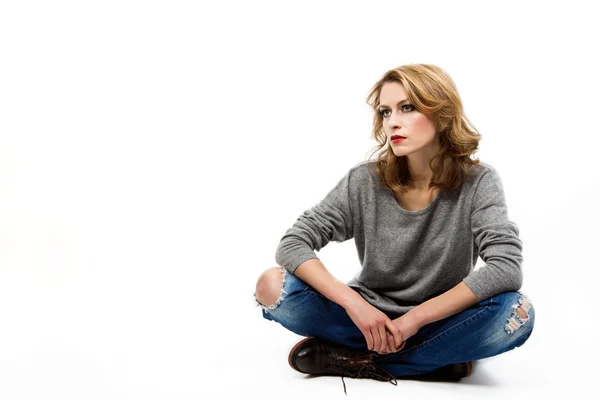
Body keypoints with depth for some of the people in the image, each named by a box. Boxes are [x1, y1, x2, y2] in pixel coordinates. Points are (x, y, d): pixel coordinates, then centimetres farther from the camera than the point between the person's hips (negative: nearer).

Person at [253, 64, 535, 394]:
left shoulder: (477, 182, -12)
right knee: (272, 287, -22)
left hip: (440, 323, -1)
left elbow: (507, 268, -24)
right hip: (371, 319, 1)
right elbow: (292, 244, -13)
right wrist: (354, 304, -27)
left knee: (515, 312, -33)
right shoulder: (363, 182, -9)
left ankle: (357, 360, -22)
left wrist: (415, 318, -26)